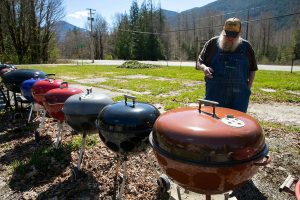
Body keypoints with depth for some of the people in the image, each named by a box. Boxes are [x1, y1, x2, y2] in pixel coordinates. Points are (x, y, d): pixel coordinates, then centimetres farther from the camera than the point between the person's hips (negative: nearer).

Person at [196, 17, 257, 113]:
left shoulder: (246, 46, 7)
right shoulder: (212, 43, 2)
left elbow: (252, 69, 16)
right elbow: (199, 63, 7)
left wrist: (248, 88, 6)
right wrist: (204, 68, -15)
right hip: (215, 95, -1)